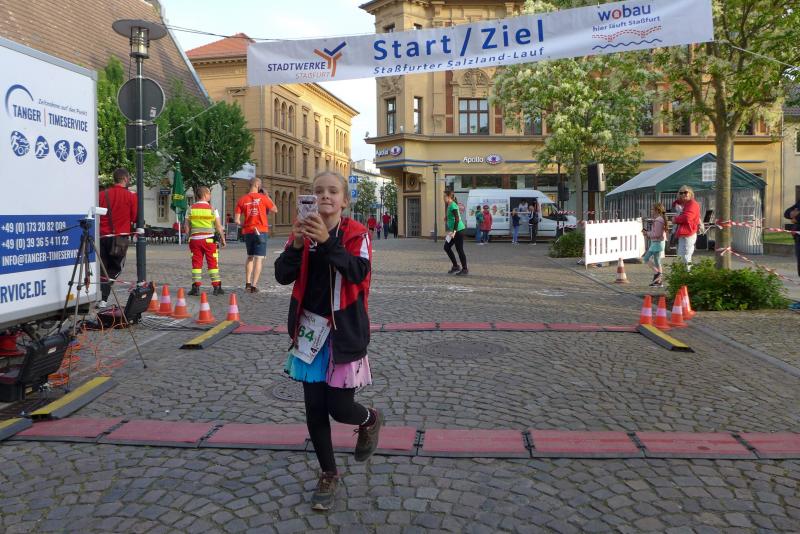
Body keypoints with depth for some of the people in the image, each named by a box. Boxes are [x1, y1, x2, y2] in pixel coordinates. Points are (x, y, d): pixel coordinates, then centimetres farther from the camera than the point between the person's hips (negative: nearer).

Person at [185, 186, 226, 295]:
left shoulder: (191, 209, 4)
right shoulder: (212, 209, -4)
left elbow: (187, 227, 5)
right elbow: (218, 226, -3)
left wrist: (189, 238, 18)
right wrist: (223, 238, 8)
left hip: (195, 239, 2)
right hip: (209, 239, -2)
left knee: (196, 264, 6)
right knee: (213, 264, 3)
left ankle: (196, 287, 5)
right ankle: (217, 287, 4)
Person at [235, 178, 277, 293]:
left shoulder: (242, 200, 2)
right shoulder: (262, 197, -5)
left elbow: (237, 220, -2)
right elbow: (275, 210, 6)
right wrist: (268, 197, 12)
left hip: (247, 232, 4)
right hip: (261, 231, -4)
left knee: (250, 257, 20)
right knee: (259, 258, -1)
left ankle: (248, 283, 19)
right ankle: (254, 286, -6)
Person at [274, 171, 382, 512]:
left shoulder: (356, 233, -7)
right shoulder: (302, 231, 3)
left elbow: (359, 272, -24)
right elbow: (282, 276, -4)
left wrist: (327, 241, -35)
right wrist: (297, 245, -22)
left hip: (344, 331, -3)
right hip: (310, 329, 4)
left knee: (339, 407, -3)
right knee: (314, 409, 8)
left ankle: (370, 420, 34)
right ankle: (328, 474, 28)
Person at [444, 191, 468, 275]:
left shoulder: (453, 206, -15)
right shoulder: (449, 206, 14)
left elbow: (457, 219, -22)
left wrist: (454, 231, -26)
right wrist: (450, 231, 24)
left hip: (458, 230, -10)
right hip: (454, 230, 10)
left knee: (459, 250, -3)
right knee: (447, 247, 11)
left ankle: (465, 269, 6)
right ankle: (455, 266, 18)